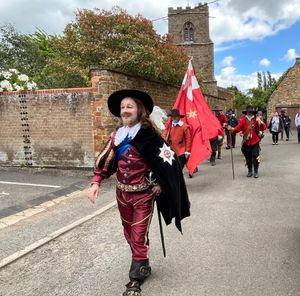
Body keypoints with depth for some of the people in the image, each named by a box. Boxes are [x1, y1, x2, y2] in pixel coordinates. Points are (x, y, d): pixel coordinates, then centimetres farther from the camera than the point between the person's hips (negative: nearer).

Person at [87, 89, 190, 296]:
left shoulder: (148, 135, -16)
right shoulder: (117, 135, 2)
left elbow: (170, 159, -15)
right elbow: (105, 160, 5)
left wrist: (159, 184, -14)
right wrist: (96, 182, -4)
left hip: (143, 195, -6)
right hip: (122, 194, 6)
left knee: (139, 237, -1)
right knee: (130, 235, 18)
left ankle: (136, 279, 17)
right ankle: (143, 266, 40)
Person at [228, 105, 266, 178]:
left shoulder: (257, 119, -4)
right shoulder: (243, 120, -3)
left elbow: (264, 127, -11)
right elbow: (238, 128, -8)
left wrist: (261, 123, -31)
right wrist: (232, 129, -26)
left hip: (255, 142, -1)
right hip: (246, 142, 1)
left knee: (255, 157, -2)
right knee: (248, 157, 12)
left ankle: (256, 172, 12)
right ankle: (250, 171, 26)